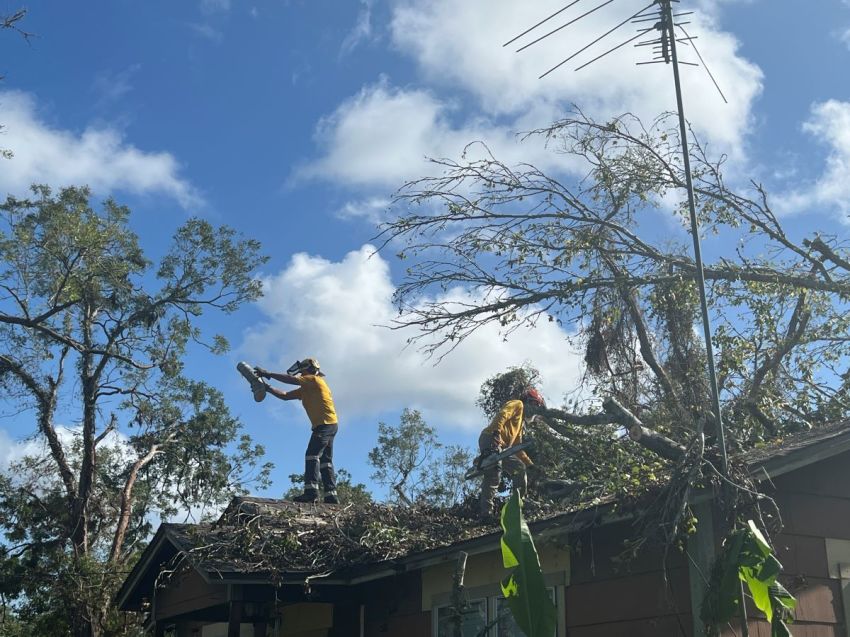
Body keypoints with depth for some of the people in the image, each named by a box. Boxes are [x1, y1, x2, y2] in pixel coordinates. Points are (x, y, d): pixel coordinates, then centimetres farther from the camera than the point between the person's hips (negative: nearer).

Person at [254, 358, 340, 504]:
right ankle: (331, 495, 4)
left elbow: (290, 379, -10)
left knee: (312, 455, -17)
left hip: (325, 423, -10)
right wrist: (267, 387, 8)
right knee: (325, 461, 7)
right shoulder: (305, 390, 23)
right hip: (329, 425, 10)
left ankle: (311, 490, -27)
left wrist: (268, 374, -6)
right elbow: (285, 396, 19)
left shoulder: (315, 380, -2)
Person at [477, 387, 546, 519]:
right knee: (495, 472, -24)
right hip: (491, 440, -10)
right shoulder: (517, 404, 8)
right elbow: (502, 415, -14)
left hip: (501, 447, 10)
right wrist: (496, 432, -30)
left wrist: (530, 465, 29)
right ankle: (486, 511, -31)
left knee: (520, 468, 12)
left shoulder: (520, 422, 35)